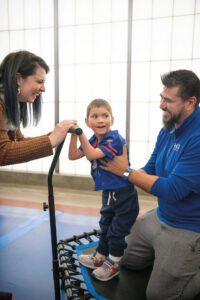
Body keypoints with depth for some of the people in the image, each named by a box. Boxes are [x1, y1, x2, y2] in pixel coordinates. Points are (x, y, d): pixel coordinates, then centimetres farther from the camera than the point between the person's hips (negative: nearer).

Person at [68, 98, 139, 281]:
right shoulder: (93, 140, 5)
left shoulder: (114, 139, -21)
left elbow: (91, 155, -31)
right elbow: (73, 156, 2)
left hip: (123, 194, -8)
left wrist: (81, 133, -31)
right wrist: (74, 135, -11)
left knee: (117, 231, 8)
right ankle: (100, 257, 43)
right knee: (105, 226, 24)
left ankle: (114, 263, 29)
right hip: (108, 192, 8)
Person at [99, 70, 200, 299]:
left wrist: (126, 171, -21)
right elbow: (150, 170, 5)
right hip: (159, 217, 8)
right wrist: (121, 171, -14)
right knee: (128, 261, 22)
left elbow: (172, 190, -29)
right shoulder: (168, 129, 0)